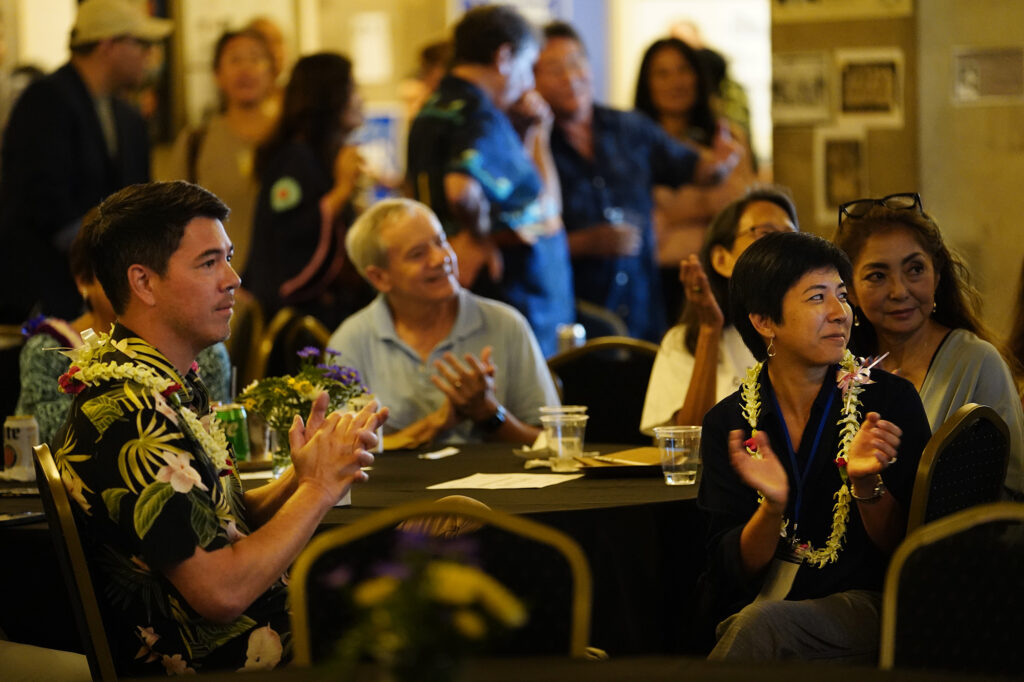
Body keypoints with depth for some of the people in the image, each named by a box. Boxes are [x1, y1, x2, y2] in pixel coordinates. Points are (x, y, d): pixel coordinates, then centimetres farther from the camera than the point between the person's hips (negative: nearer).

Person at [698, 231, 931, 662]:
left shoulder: (890, 399, -2)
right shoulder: (728, 423, 4)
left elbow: (908, 547, -1)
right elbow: (732, 570, -1)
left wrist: (866, 484, -20)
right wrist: (772, 506, -21)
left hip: (866, 609, -2)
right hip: (758, 607, 2)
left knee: (766, 623, -35)